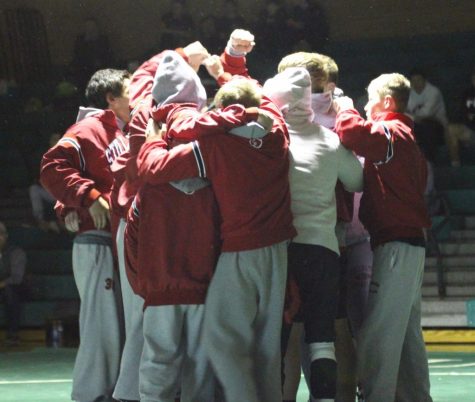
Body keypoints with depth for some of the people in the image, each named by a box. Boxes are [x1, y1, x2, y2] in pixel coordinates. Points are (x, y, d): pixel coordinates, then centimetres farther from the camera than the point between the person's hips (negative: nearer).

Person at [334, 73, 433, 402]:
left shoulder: (391, 132, -11)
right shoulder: (406, 137, 20)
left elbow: (353, 132, -27)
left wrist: (345, 107, -8)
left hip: (395, 246, -10)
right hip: (410, 243, 10)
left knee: (376, 335, -12)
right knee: (408, 334, 14)